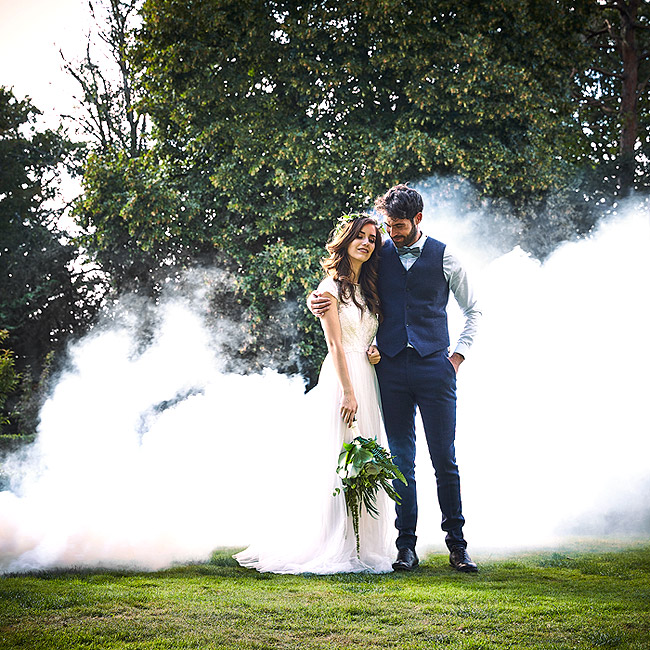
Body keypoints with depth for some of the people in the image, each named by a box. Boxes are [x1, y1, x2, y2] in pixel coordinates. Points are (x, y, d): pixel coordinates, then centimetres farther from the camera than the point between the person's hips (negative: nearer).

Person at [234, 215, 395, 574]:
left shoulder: (368, 288, 17)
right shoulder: (331, 287, -4)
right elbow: (335, 344, -11)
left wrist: (377, 352, 1)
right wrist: (348, 393, -18)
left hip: (368, 380, 7)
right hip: (342, 379, -7)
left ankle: (364, 547, 13)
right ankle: (336, 549, -5)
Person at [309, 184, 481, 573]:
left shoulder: (443, 257, 7)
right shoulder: (379, 255, 10)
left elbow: (473, 309, 15)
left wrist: (458, 354, 5)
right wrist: (318, 302, -5)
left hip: (434, 366, -1)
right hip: (391, 366, 1)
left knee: (445, 460, -1)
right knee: (401, 461, 3)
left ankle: (457, 545, 7)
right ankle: (406, 547, 9)